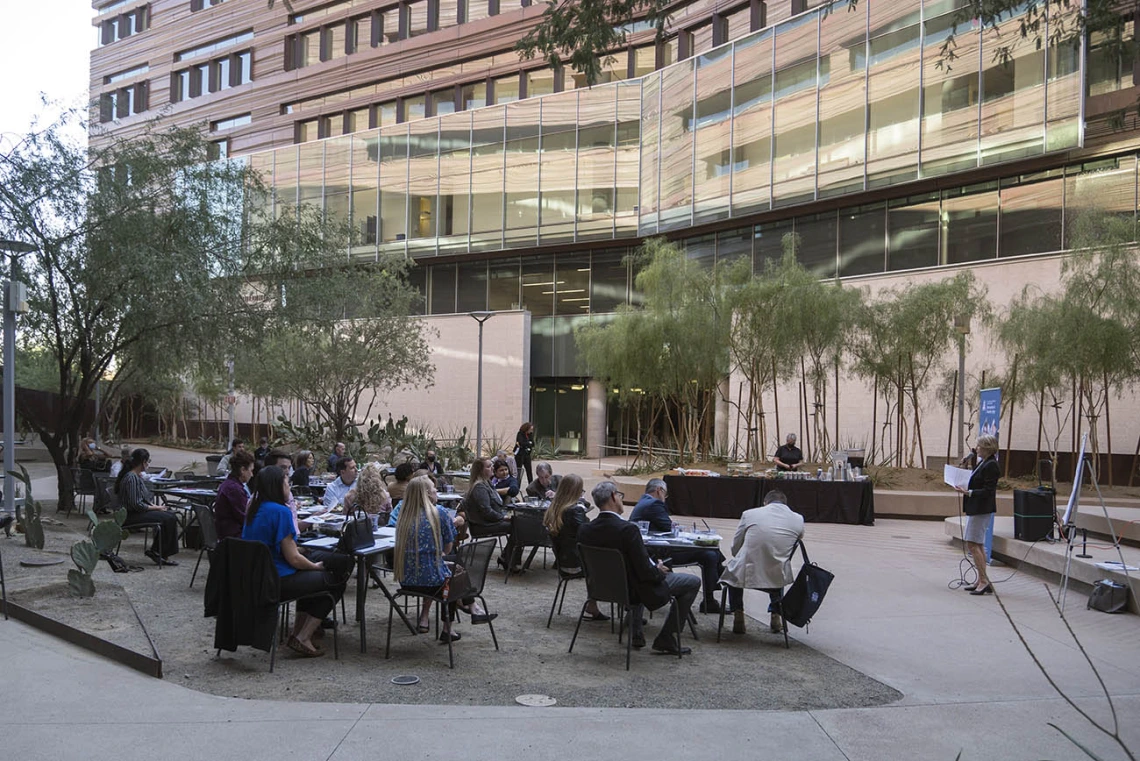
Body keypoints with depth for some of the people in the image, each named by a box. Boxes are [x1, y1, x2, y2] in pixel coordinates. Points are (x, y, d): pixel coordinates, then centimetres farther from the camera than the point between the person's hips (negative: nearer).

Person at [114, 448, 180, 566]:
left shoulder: (138, 476, 12)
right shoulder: (131, 478, -20)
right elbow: (136, 504, -23)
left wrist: (154, 505, 3)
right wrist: (156, 508, -12)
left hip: (138, 511, 10)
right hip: (131, 515, -10)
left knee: (171, 516, -4)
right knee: (168, 519, -18)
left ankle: (155, 551, 0)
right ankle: (156, 552, -4)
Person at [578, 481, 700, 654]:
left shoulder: (585, 530, -9)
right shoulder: (627, 529, -30)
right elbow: (646, 572, -27)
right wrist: (659, 571, -4)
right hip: (634, 591, -7)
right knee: (693, 582, 8)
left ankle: (636, 634, 37)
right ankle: (665, 640, 11)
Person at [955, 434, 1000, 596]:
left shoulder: (991, 466, -17)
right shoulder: (983, 463, 13)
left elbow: (988, 491, -21)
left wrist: (968, 492, -24)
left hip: (981, 510, -11)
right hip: (975, 508, 11)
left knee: (973, 544, -10)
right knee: (978, 545, 13)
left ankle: (984, 581, -6)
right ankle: (981, 581, 19)